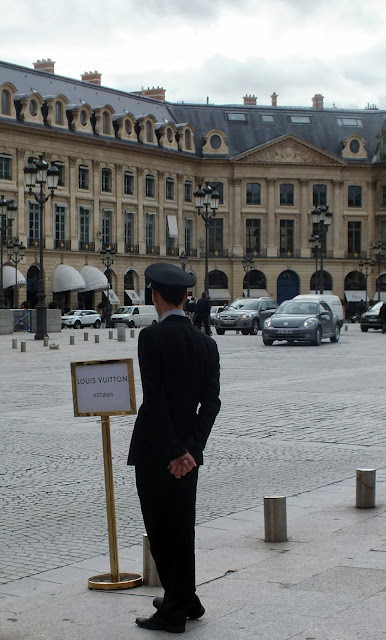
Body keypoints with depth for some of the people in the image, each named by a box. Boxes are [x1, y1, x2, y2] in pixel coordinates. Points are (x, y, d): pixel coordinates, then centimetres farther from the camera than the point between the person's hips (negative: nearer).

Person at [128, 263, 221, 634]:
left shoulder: (151, 337, -13)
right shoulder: (207, 344, 5)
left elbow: (154, 398, -19)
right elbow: (211, 401, -2)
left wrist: (173, 451, -16)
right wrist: (191, 449, -8)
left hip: (154, 448, -6)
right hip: (188, 450, 6)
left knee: (160, 529, 3)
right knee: (181, 526, 18)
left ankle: (175, 611, 8)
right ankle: (184, 601, 30)